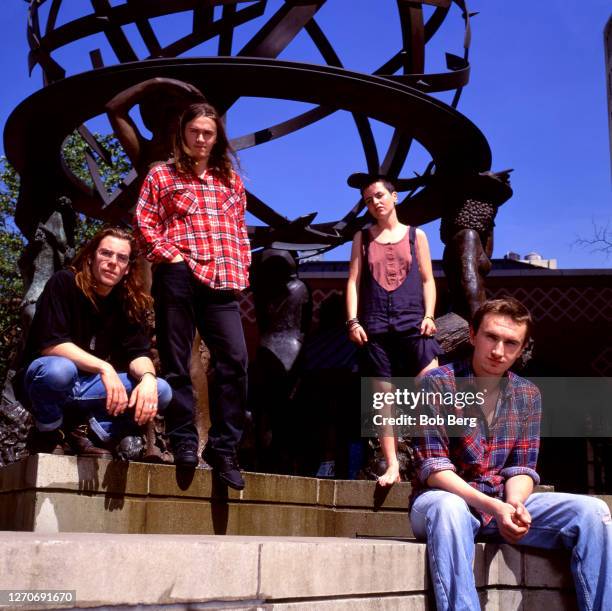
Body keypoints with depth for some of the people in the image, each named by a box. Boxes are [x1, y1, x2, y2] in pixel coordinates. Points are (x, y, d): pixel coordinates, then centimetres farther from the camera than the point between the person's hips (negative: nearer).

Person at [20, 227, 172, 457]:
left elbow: (138, 352, -8)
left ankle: (86, 431, -1)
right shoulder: (64, 283, -15)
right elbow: (50, 343, -26)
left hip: (87, 388, 5)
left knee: (160, 391, -14)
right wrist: (104, 368, -36)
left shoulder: (130, 302, -1)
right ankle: (48, 432, -9)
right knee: (59, 369, -40)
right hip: (44, 379, -4)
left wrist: (148, 377, -32)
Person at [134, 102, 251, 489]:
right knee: (177, 361, -1)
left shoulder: (231, 181, 22)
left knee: (235, 358, -9)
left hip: (222, 281, 3)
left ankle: (223, 447, -2)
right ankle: (184, 441, 8)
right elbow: (144, 221, 3)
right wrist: (169, 255, -8)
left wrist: (241, 267, 8)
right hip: (178, 274, -3)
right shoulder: (162, 175, 12)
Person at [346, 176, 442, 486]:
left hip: (413, 323, -1)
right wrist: (353, 321, -1)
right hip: (375, 327, 1)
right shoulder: (362, 237, 15)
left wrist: (428, 315, -4)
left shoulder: (416, 235, 13)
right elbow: (353, 281, 10)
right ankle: (392, 466, 7)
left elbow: (427, 279, 10)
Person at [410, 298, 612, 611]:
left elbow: (521, 469, 4)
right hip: (447, 499, -4)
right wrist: (493, 507, -28)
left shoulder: (528, 396, 5)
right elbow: (433, 468, -15)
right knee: (448, 509, -41)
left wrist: (514, 505, -21)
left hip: (504, 504, 5)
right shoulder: (437, 384, -10)